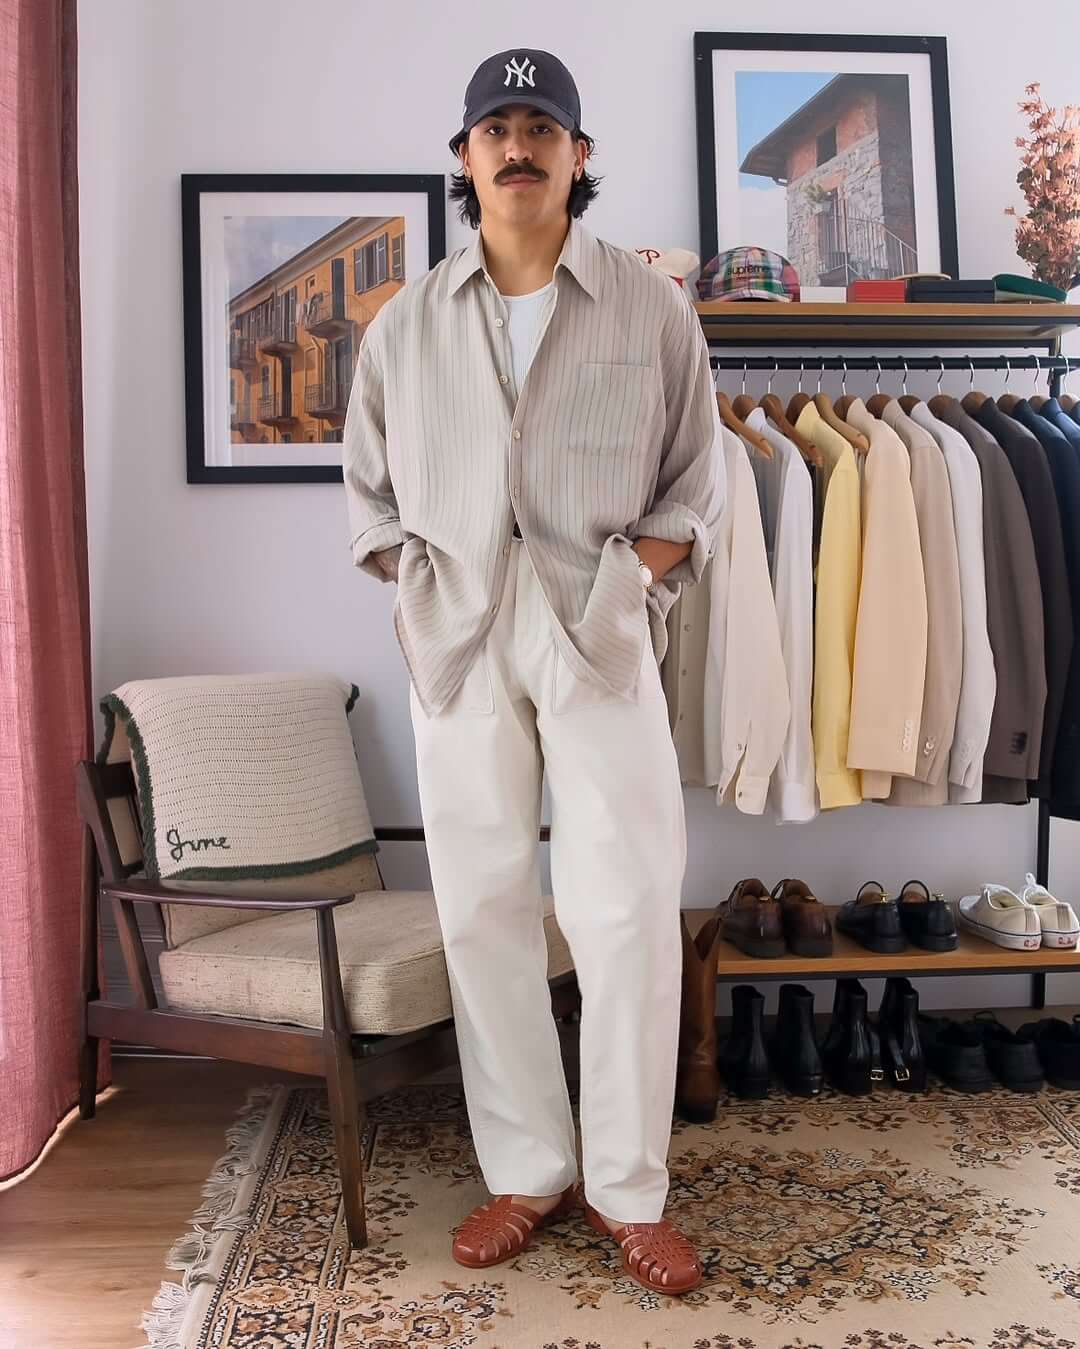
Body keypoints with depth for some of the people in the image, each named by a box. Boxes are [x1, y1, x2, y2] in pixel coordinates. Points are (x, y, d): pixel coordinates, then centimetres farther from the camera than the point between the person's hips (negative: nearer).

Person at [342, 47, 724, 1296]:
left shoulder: (652, 310, 6)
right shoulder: (404, 323, 11)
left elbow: (694, 486, 7)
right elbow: (368, 489, 15)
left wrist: (629, 578, -6)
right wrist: (419, 583, 0)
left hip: (599, 630, -2)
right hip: (457, 636, 2)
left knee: (628, 902, -5)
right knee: (481, 903, 3)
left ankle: (630, 1186, 11)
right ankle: (526, 1170, 18)